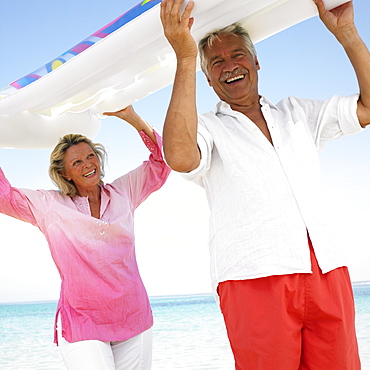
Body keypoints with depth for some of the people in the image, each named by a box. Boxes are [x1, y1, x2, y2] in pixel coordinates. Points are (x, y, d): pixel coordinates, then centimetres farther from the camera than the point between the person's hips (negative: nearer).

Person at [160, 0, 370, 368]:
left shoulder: (297, 113, 22)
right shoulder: (206, 127, 7)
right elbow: (180, 157, -17)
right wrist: (185, 57, -17)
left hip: (328, 274, 4)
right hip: (254, 280, -3)